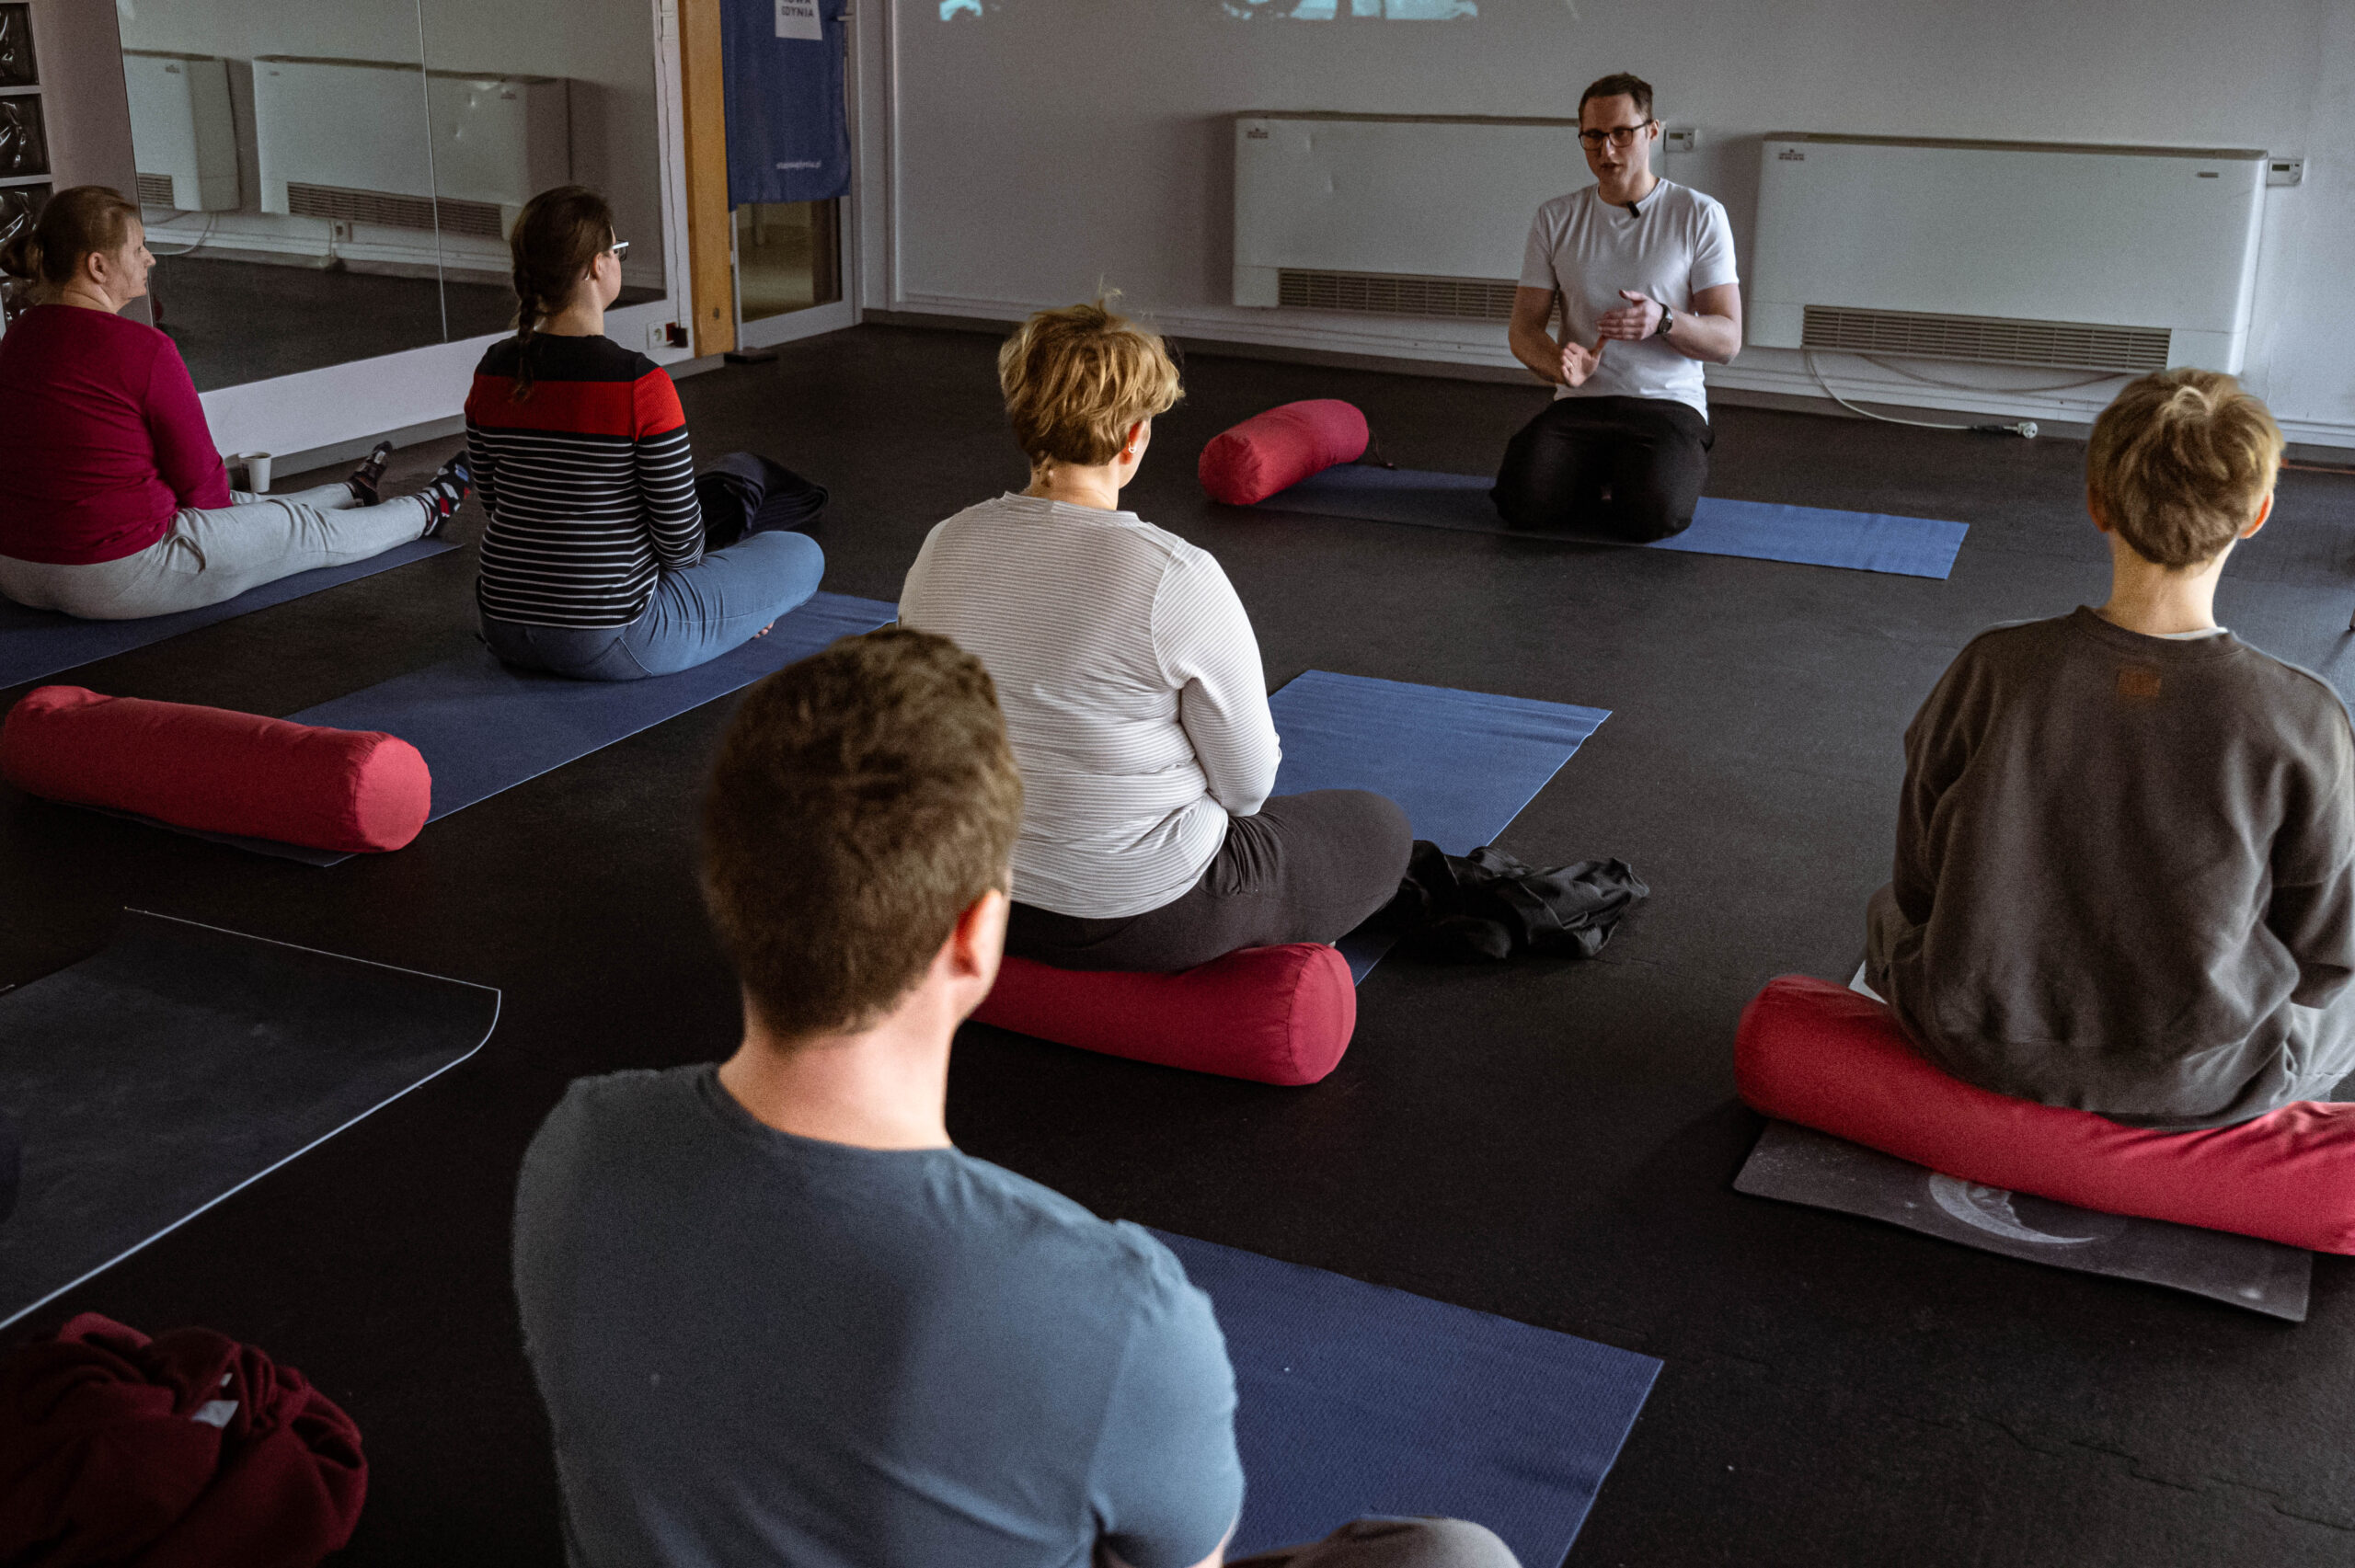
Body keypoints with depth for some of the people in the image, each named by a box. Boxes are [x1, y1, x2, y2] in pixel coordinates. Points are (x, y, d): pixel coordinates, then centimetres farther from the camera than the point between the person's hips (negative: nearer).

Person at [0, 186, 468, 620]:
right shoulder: (141, 349, -19)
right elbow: (197, 472, -10)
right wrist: (219, 507, 14)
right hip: (117, 576, -8)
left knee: (237, 506, 32)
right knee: (308, 532, 15)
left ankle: (354, 492, 57)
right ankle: (426, 512, 40)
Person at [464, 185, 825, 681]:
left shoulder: (493, 371, -2)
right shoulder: (638, 384, -21)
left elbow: (499, 502, 10)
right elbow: (680, 540, -14)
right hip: (612, 645, -7)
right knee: (804, 555, 12)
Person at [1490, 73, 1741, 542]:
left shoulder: (1699, 215, -1)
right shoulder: (1556, 218, 8)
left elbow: (1727, 340, -5)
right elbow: (1524, 328, 5)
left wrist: (1664, 320, -28)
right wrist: (1562, 367, -20)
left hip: (1667, 403, -2)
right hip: (1581, 402, 2)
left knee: (1649, 516, -31)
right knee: (1521, 502, -27)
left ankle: (1682, 463, 7)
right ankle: (1596, 471, 8)